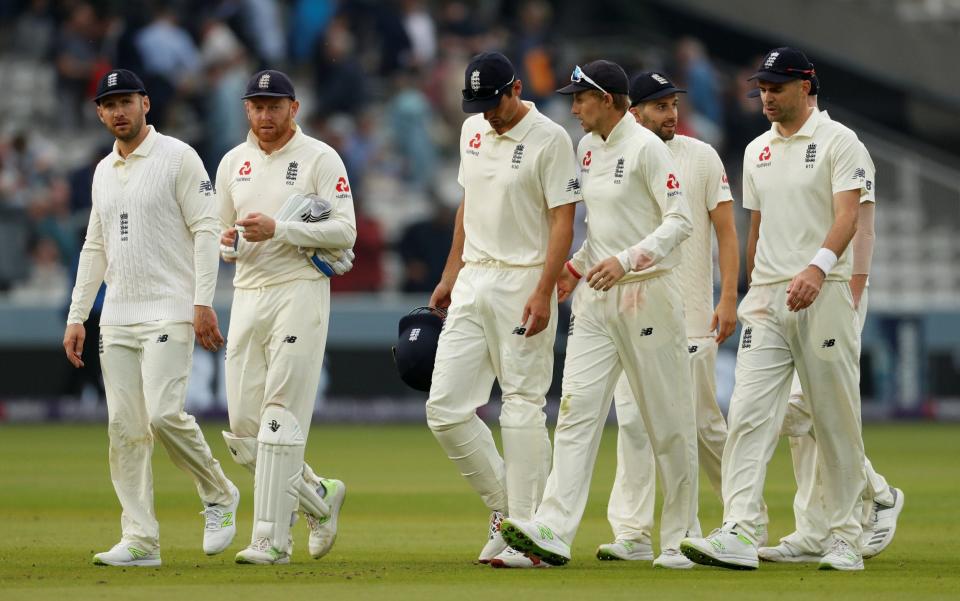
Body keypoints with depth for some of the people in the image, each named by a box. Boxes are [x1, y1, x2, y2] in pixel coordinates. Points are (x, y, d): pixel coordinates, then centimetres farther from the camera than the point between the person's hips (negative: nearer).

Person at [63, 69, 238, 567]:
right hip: (117, 317, 7)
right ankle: (140, 540, 1)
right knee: (124, 426, 0)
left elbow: (205, 229, -9)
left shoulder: (178, 157, -3)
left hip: (170, 312, -7)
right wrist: (76, 317, 15)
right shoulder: (103, 172, 17)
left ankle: (218, 494, 4)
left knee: (164, 414, -20)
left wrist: (203, 303, -17)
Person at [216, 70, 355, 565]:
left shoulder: (320, 159, -2)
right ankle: (317, 497, 24)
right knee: (243, 426, 3)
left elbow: (344, 231, -11)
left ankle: (272, 538, -12)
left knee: (281, 418, -12)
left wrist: (278, 230, -20)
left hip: (299, 291, -6)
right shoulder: (233, 163, 15)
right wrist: (227, 241, -3)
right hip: (247, 296, 6)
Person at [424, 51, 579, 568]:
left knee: (522, 407, -6)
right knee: (445, 409, 0)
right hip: (473, 282, 7)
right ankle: (504, 506, 15)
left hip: (523, 282, -7)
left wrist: (543, 292, -22)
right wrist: (450, 274, 20)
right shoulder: (473, 131, 12)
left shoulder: (549, 139, -10)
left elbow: (563, 221, -13)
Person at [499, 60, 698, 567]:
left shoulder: (646, 147, -11)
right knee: (576, 409, -6)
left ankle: (681, 535, 12)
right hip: (596, 298, 7)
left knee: (668, 419, 2)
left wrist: (626, 260, -26)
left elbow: (679, 220, -17)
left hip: (647, 292, -7)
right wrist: (575, 267, 15)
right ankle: (553, 531, -16)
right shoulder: (588, 149, 14)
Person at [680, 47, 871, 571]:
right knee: (748, 414, -9)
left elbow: (846, 215, -16)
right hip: (766, 298, 5)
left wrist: (818, 266, -32)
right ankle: (739, 534, -17)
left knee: (836, 420, 0)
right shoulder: (757, 150, 16)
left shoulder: (837, 141, -3)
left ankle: (846, 540, 8)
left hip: (823, 293, -5)